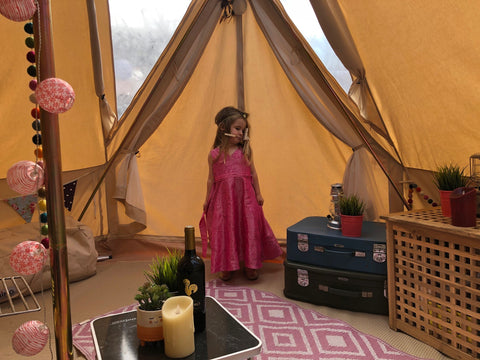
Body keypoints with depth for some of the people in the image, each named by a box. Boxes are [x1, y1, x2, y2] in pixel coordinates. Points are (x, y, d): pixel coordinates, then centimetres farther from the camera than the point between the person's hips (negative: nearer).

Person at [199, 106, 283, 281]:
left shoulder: (245, 151, 2)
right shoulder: (214, 154, -1)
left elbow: (253, 174, 8)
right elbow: (211, 179, 6)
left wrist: (258, 194, 9)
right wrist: (207, 200, 8)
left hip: (245, 196, 1)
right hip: (223, 198, -1)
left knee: (249, 229, 3)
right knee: (225, 231, 3)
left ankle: (250, 266, 22)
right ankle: (226, 267, 21)